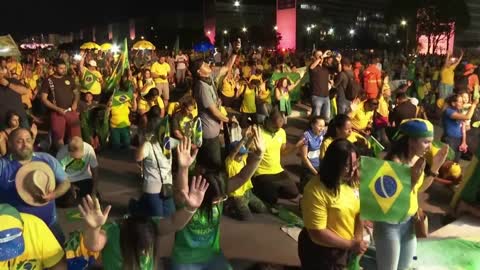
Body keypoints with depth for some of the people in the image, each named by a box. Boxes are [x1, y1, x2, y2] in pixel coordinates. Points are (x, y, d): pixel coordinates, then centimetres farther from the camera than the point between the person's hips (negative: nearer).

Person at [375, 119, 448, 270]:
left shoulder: (417, 159, -2)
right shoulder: (394, 162, -26)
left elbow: (419, 189, 10)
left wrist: (434, 168, -1)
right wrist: (412, 179, -36)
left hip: (409, 221, 8)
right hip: (389, 224, -8)